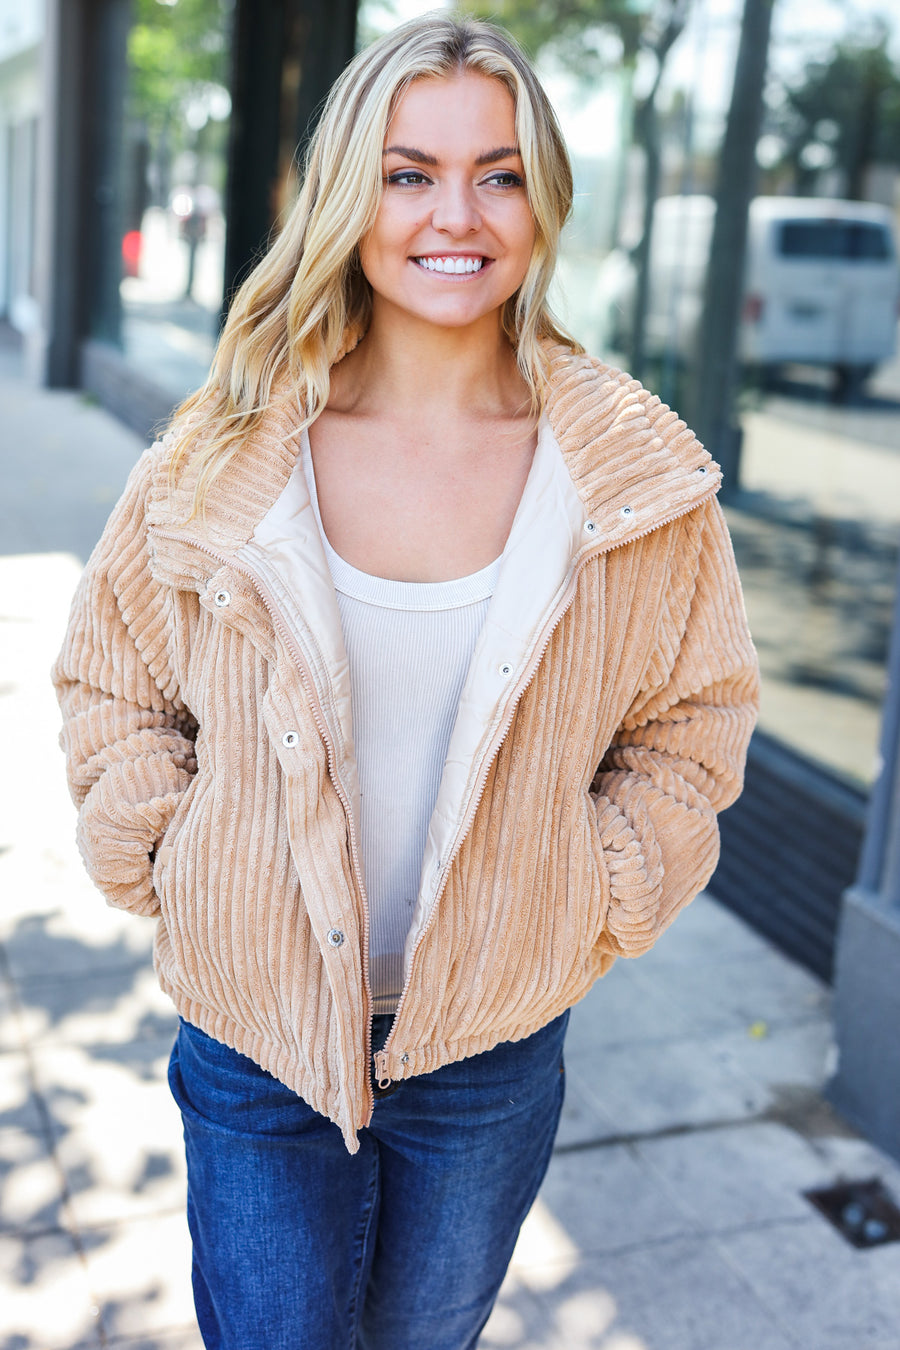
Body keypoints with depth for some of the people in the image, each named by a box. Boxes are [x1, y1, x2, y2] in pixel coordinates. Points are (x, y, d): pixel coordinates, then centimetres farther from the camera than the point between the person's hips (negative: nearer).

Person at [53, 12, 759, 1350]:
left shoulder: (641, 474, -9)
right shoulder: (228, 455, -10)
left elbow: (692, 718, 3)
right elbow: (112, 686, 3)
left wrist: (597, 902, -5)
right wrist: (176, 864, -7)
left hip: (496, 1040, 1)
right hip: (257, 1026, 0)